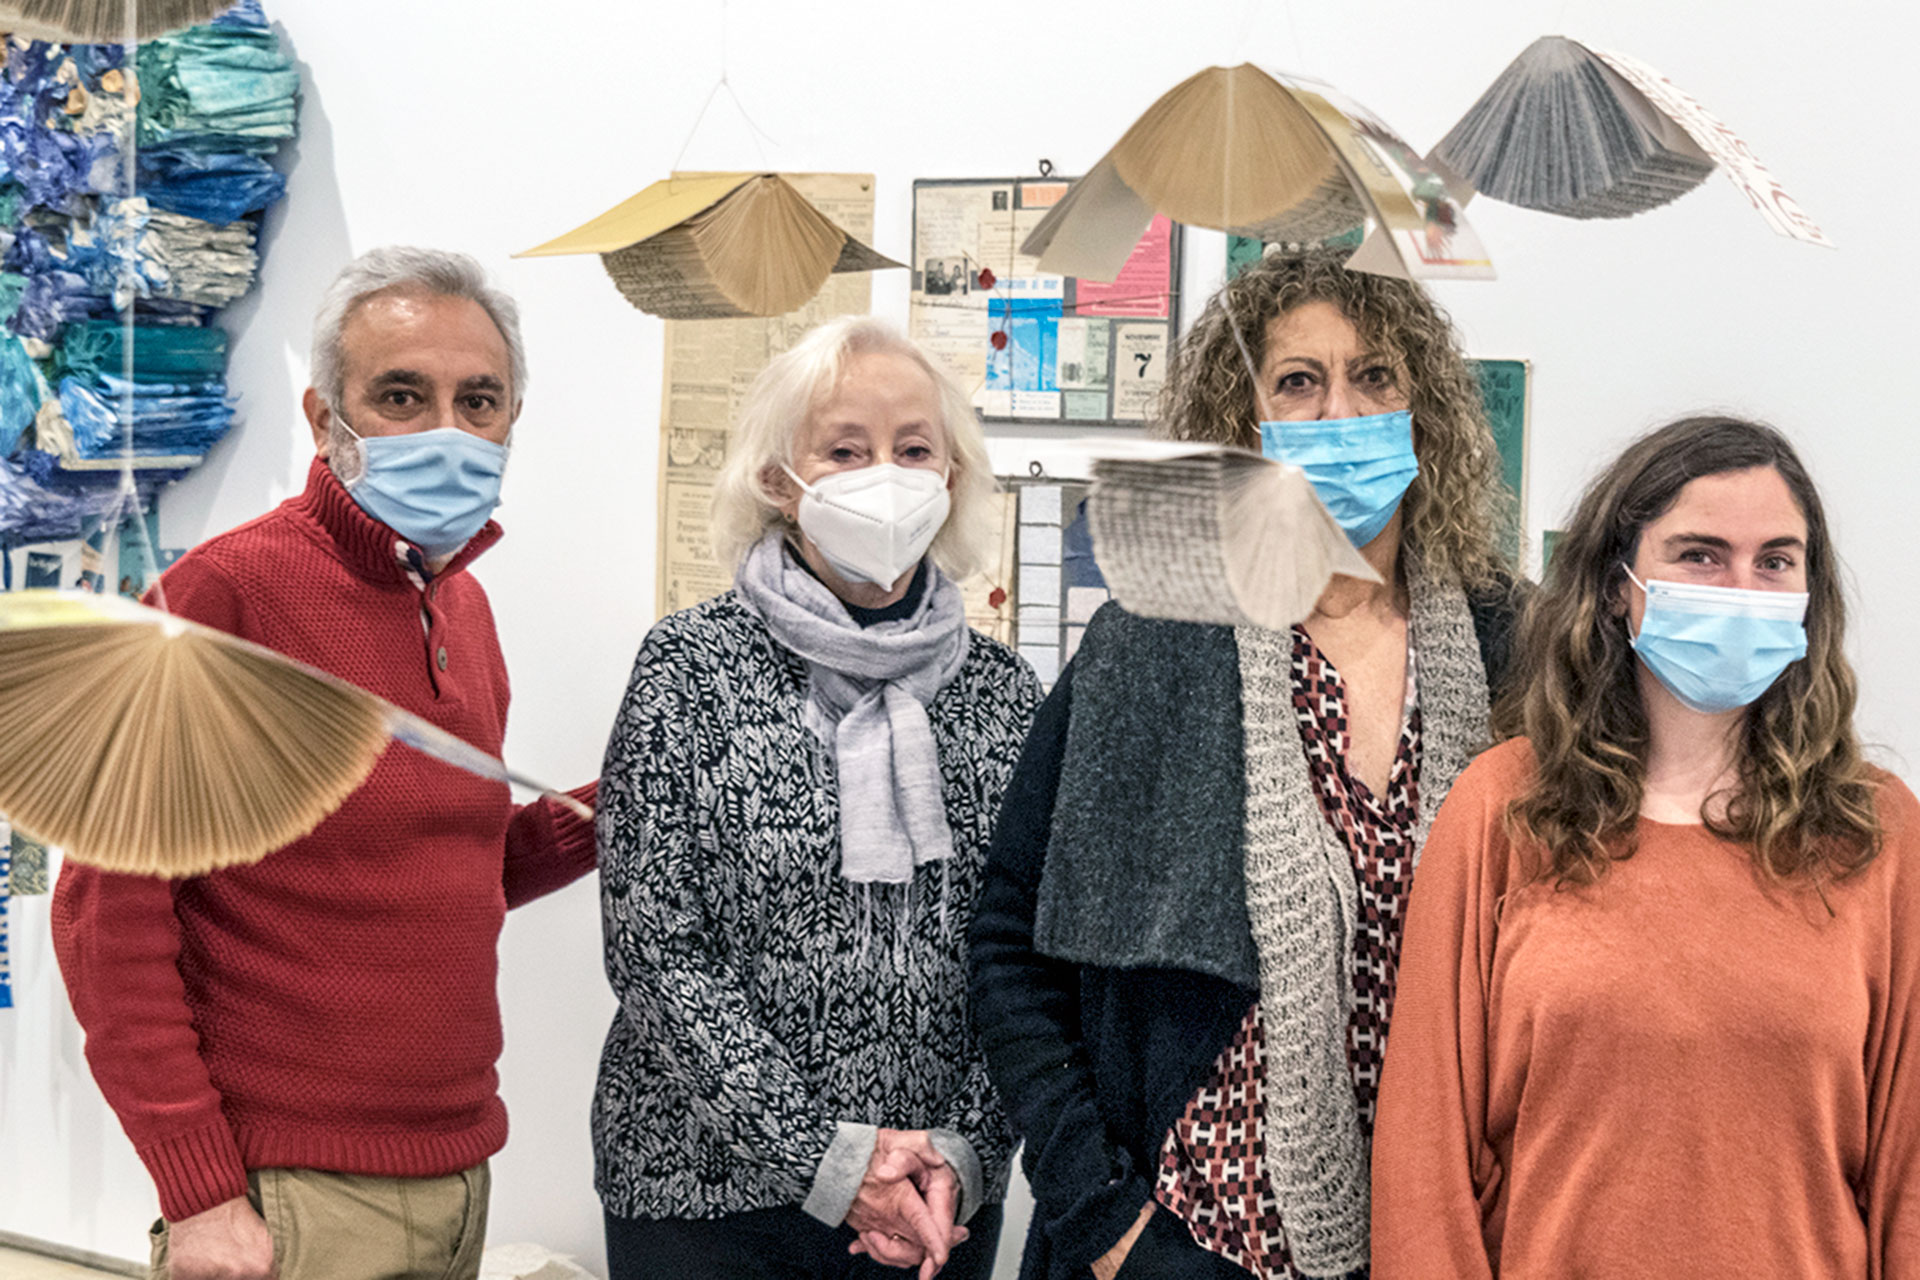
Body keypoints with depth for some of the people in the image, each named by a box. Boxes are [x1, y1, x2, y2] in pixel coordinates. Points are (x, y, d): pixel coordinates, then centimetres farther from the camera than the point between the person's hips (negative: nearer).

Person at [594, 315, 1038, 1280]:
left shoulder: (1003, 691, 3)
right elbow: (655, 948, -10)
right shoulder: (693, 667, -5)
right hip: (706, 1195, -2)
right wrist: (822, 1155, -14)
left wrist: (966, 1153, -9)